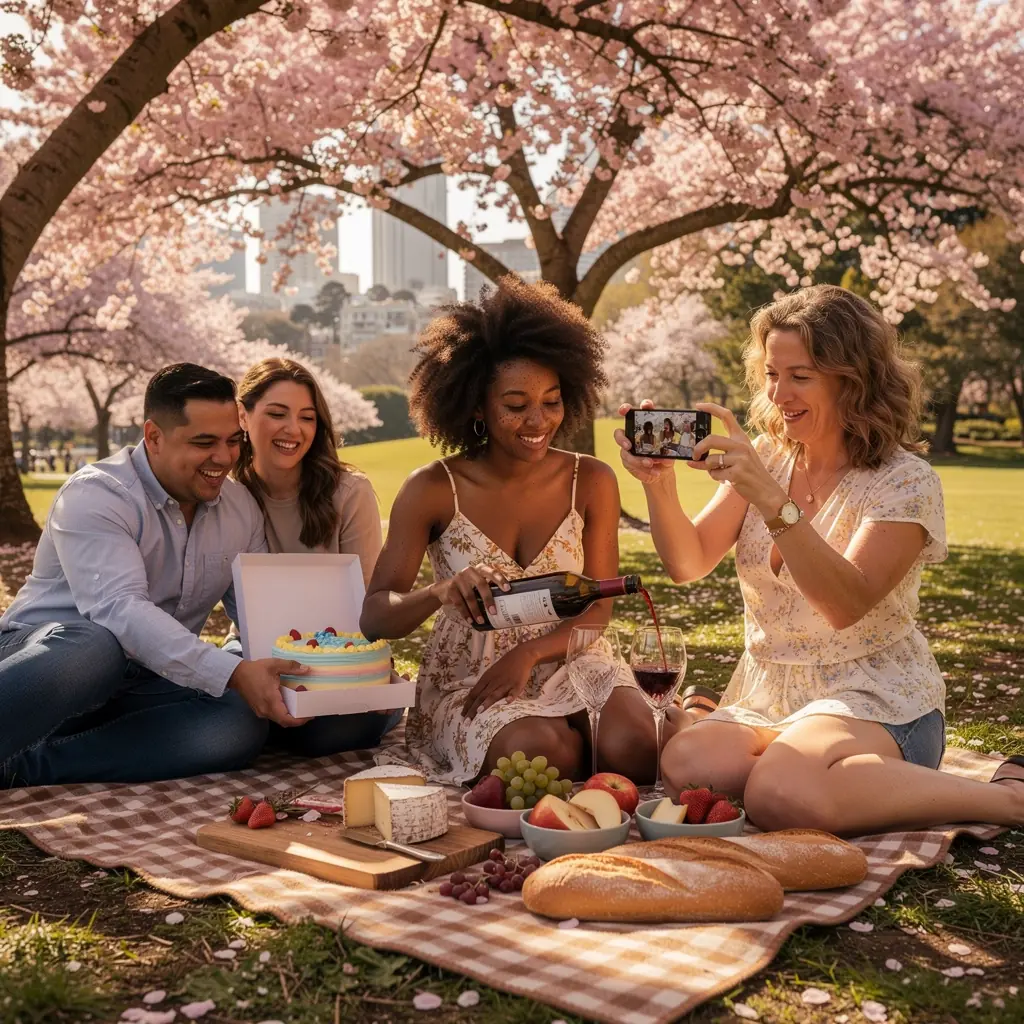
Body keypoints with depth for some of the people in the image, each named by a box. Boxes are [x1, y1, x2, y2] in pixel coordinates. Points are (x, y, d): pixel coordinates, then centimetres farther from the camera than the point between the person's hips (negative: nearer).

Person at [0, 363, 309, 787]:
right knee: (94, 648, -41)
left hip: (141, 685, 6)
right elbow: (120, 609, -29)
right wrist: (232, 674, -40)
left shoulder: (241, 506, 7)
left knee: (244, 722, -27)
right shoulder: (95, 496, -14)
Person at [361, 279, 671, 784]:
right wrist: (441, 592, -31)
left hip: (566, 663, 2)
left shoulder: (591, 481, -2)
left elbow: (599, 608, 1)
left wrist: (530, 652, -18)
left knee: (631, 746, -29)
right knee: (544, 752, -33)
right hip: (465, 681, -1)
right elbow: (374, 616, -9)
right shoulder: (432, 491, -8)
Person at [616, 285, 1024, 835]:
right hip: (765, 696, 5)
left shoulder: (905, 481, -8)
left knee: (782, 794, -36)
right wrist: (659, 485, -21)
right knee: (684, 763, -27)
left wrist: (771, 500, -36)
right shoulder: (763, 460, 8)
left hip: (873, 701, -5)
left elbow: (846, 604, -25)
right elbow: (688, 563, -2)